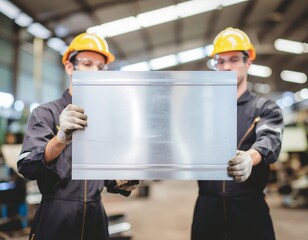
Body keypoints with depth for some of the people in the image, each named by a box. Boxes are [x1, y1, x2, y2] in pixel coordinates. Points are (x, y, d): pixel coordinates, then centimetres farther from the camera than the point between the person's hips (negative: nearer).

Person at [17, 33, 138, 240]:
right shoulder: (45, 113, -4)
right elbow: (27, 168, -17)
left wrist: (122, 183, -9)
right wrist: (62, 138, -34)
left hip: (95, 218, 4)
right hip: (55, 220, -4)